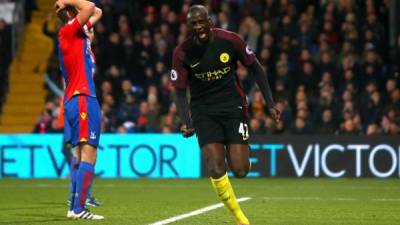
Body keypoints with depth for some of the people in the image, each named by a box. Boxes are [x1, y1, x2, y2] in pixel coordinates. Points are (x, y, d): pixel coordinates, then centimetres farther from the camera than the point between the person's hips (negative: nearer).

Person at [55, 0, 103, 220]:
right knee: (88, 154, -14)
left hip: (77, 100, 10)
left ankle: (75, 206, 12)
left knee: (80, 154, 10)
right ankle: (78, 208, -18)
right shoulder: (68, 30, -8)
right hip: (82, 99, -10)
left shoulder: (78, 31, 18)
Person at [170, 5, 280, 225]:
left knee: (240, 170, -10)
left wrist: (270, 104, 0)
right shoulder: (182, 53, -9)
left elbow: (255, 68, 3)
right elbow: (180, 92, -3)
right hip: (203, 110, 0)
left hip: (232, 105, 0)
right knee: (216, 169, -17)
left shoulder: (229, 40, -10)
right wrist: (186, 122, -20)